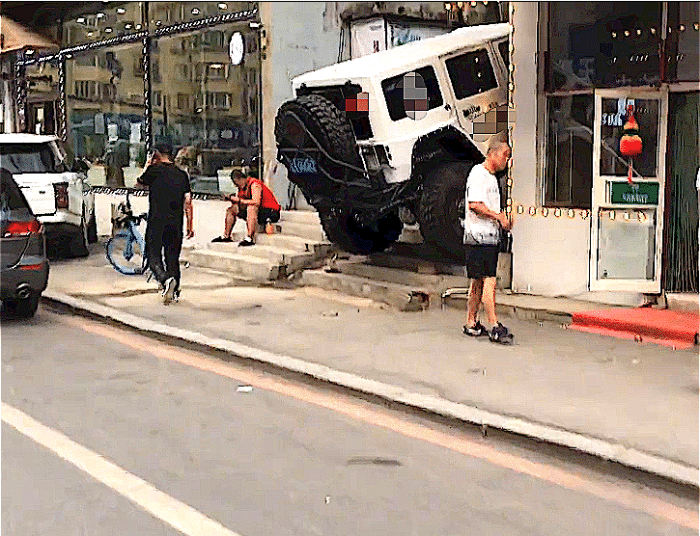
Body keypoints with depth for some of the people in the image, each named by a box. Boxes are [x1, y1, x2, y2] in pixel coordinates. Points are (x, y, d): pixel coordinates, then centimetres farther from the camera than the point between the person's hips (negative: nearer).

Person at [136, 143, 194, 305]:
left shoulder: (154, 170, -3)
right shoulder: (182, 174, 9)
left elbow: (140, 181, 17)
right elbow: (188, 202, 8)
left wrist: (148, 165, 30)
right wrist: (190, 226, 13)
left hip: (157, 222, -4)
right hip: (176, 223, 4)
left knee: (153, 255, 0)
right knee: (173, 256, 13)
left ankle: (166, 280, -25)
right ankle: (175, 292, 17)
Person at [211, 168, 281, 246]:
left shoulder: (254, 184, -20)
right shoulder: (242, 187, 7)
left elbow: (256, 202, -34)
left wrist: (239, 200, -26)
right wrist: (232, 199, -8)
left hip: (271, 212, -10)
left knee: (251, 208, -38)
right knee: (231, 210, 8)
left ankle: (249, 238, -42)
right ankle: (226, 236, 12)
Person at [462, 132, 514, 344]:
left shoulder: (491, 177, 21)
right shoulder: (478, 173, -10)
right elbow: (474, 205, -20)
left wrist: (502, 218, 12)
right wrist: (498, 216, -14)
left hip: (490, 237, 10)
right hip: (479, 237, -10)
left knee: (479, 282, 12)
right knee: (489, 281, -12)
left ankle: (471, 323, 18)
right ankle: (494, 326, -12)